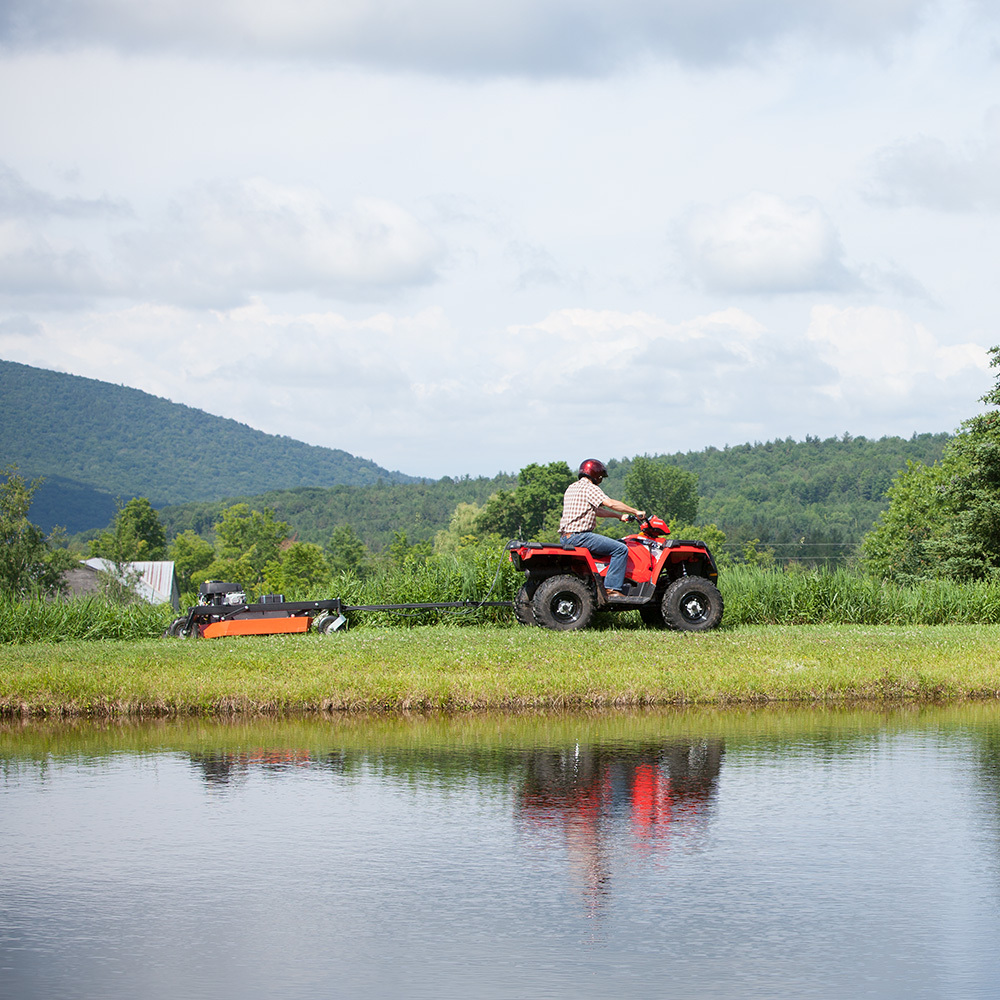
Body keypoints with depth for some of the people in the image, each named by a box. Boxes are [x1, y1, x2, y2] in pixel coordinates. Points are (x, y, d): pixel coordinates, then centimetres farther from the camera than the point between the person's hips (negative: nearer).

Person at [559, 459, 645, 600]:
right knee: (621, 549, -13)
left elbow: (596, 510, 29)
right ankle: (612, 589, -17)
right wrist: (635, 512, -10)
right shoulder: (589, 488, -7)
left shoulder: (571, 488, 23)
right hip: (580, 535, -10)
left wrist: (620, 516, 25)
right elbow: (610, 503, -19)